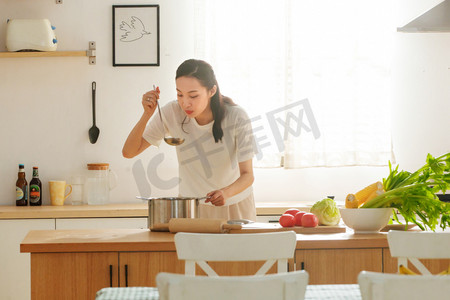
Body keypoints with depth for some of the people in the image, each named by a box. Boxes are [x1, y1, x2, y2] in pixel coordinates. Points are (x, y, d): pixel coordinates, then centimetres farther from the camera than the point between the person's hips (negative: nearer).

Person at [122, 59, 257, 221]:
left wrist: (226, 192, -42)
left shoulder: (237, 117, -23)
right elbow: (129, 152, -16)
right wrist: (147, 114, -31)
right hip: (191, 205, 1)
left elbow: (247, 174, -21)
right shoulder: (172, 113, -19)